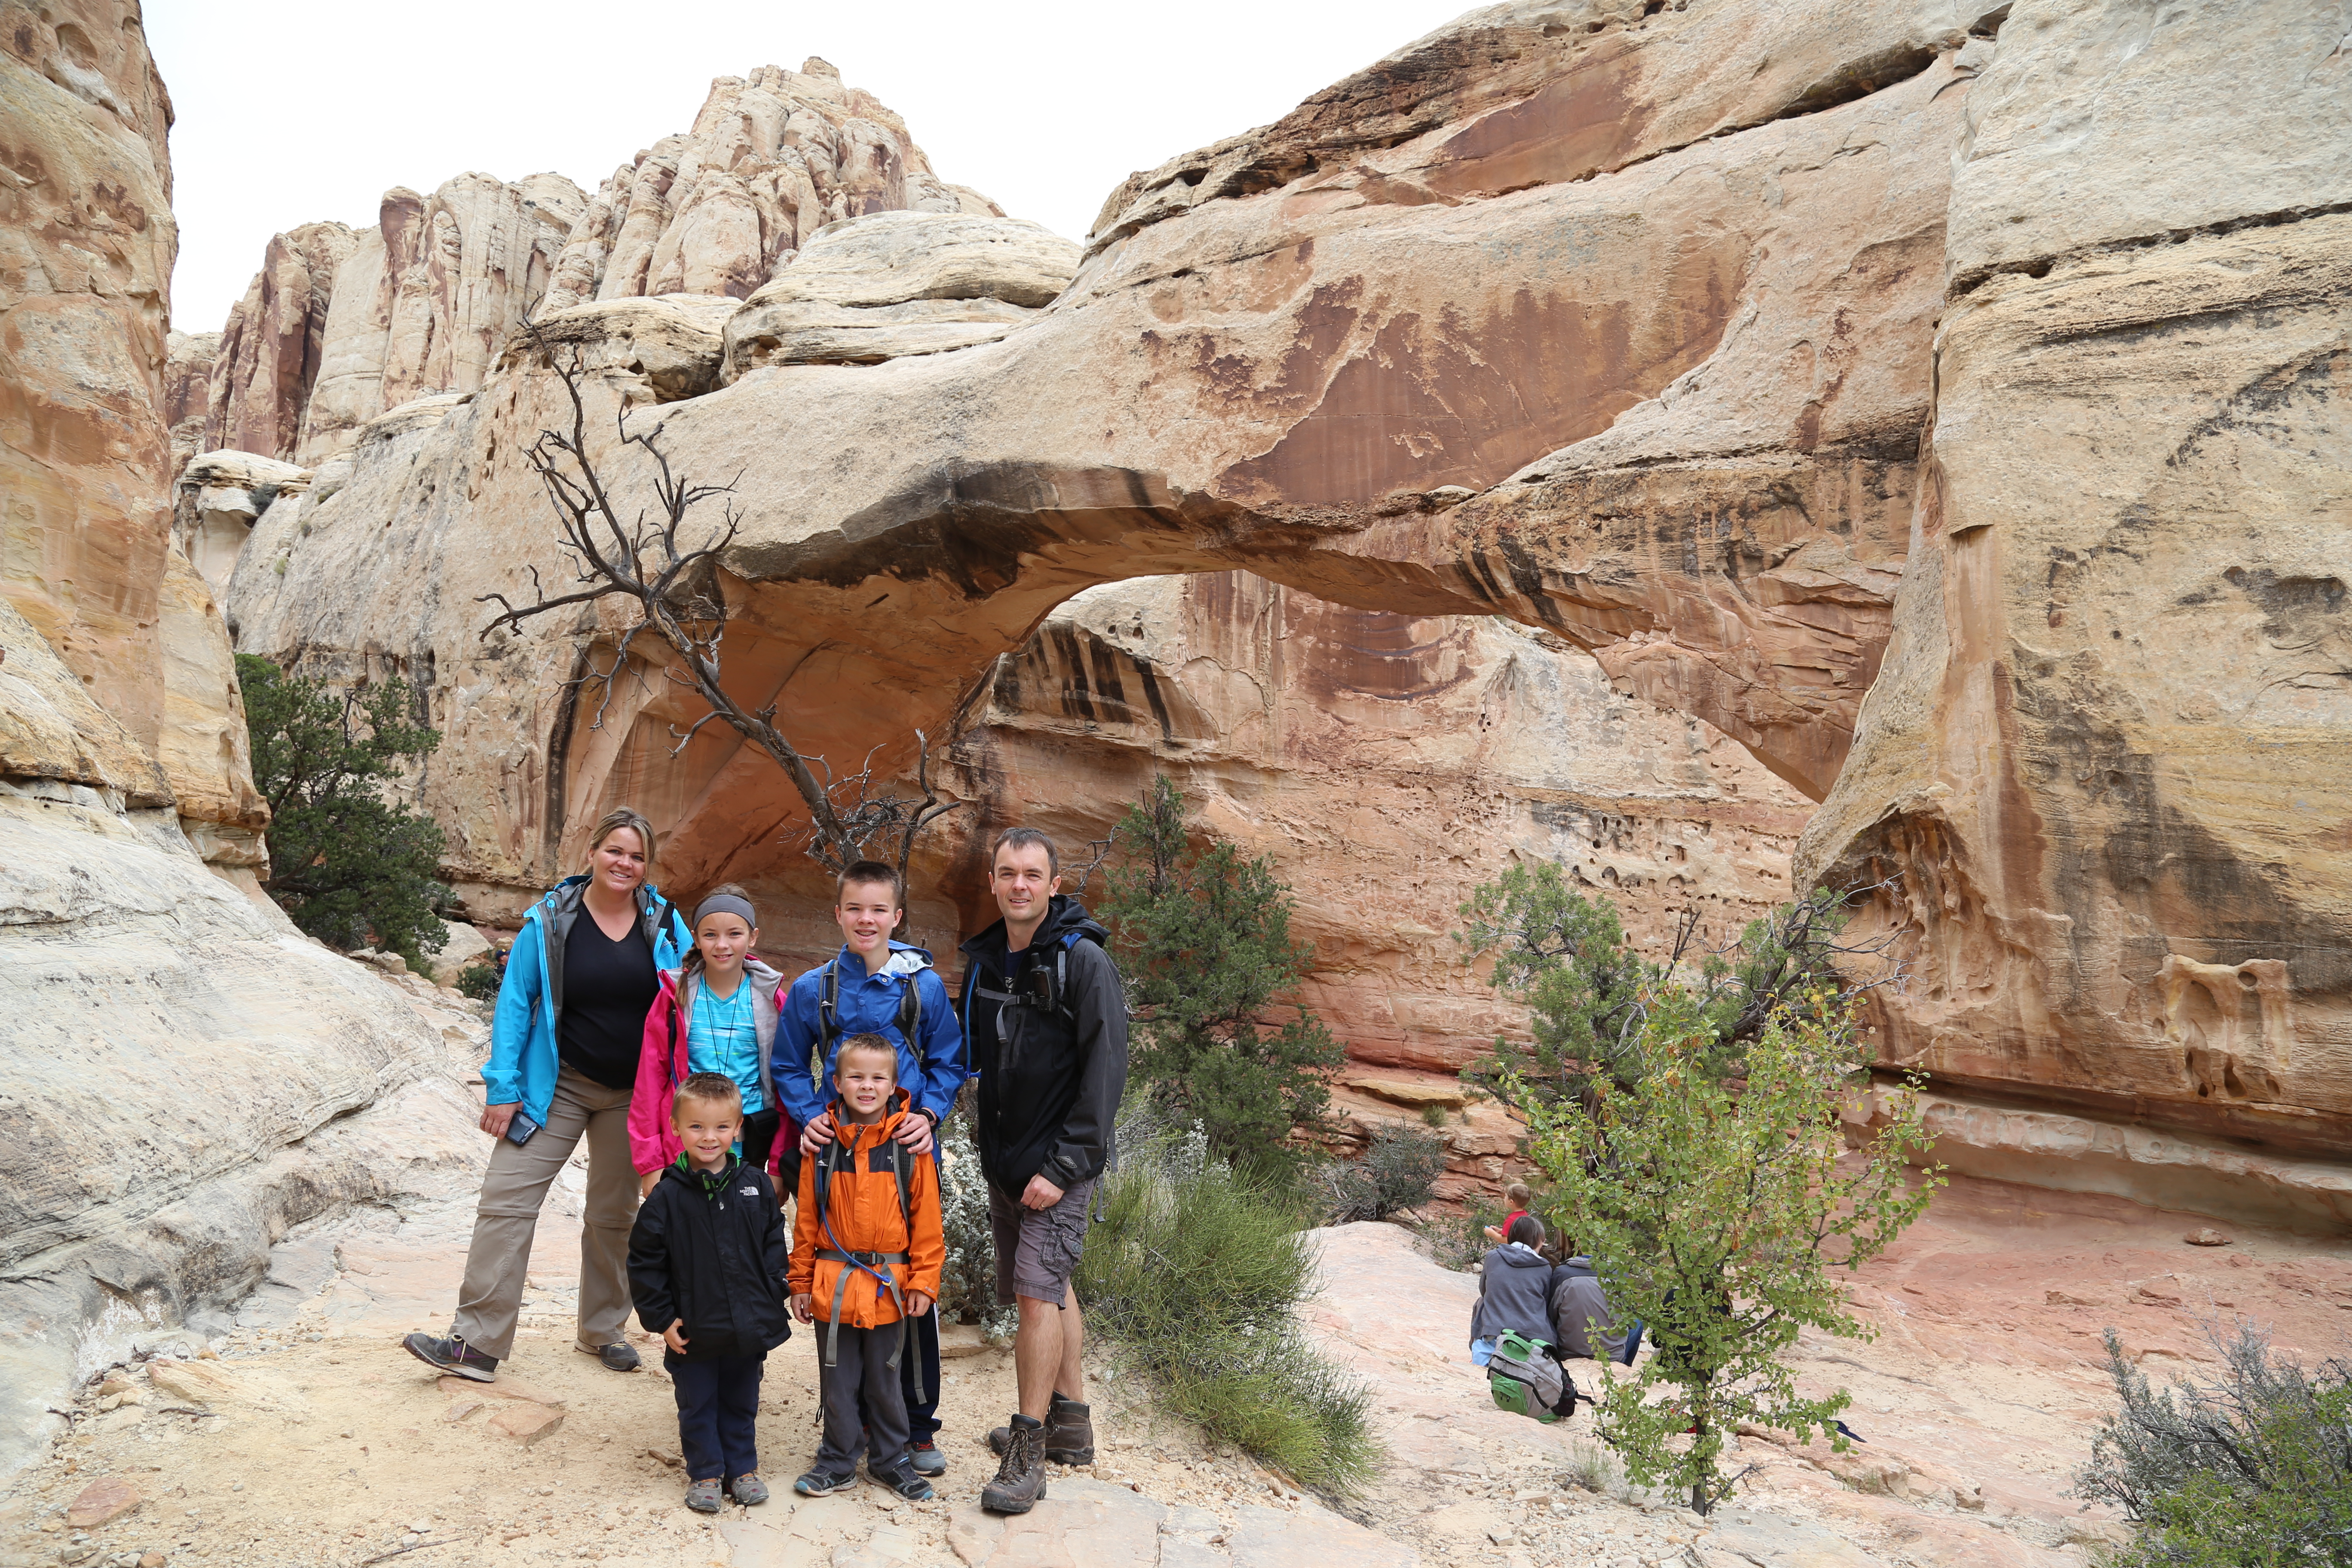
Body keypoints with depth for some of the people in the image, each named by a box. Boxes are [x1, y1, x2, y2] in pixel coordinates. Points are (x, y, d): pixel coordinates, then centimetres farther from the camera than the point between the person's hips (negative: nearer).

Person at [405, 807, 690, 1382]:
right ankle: (478, 1342, -3)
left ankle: (603, 1329, 29)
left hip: (633, 1096, 1)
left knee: (615, 1214, 13)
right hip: (557, 1087, -1)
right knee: (506, 1200, -9)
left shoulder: (664, 924, -2)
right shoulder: (551, 920, -6)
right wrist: (502, 1087, -9)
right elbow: (514, 1004, -4)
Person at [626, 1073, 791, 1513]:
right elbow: (644, 1262, -5)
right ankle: (705, 1474, 29)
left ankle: (743, 1468, 33)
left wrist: (770, 1303, 0)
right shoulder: (667, 1195, -10)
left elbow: (775, 1247, 6)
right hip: (693, 1332, -2)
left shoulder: (756, 1185, -3)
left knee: (741, 1404, 17)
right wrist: (661, 1318, -7)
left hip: (749, 1329, 2)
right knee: (697, 1407, 12)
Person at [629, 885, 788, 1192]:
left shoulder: (769, 1001, 1)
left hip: (751, 1147, 0)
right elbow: (650, 1078, 1)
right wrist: (649, 1163, -4)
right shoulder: (675, 997, 0)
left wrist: (779, 1166, -1)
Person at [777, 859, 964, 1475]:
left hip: (908, 1153, -1)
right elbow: (789, 1067, 10)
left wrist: (928, 1114, -9)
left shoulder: (924, 985, 0)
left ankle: (918, 1424, 18)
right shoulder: (812, 990, 3)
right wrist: (809, 1118, -6)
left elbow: (948, 1063, 7)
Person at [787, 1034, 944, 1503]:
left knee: (884, 1378, 13)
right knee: (838, 1380, 12)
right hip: (833, 1285, 1)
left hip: (890, 1287, -1)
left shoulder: (909, 1144, -5)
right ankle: (838, 1461, 29)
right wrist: (802, 1282, 5)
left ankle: (890, 1459, 30)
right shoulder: (823, 1145, -3)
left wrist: (924, 1280, -4)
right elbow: (807, 1219, 4)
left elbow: (926, 1219, -2)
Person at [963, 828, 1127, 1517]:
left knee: (1038, 1292, -10)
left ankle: (1028, 1451, 1)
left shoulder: (1083, 962, -13)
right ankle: (1070, 1421, 29)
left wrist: (1064, 1166, -19)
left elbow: (1104, 1072, -16)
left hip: (1057, 1162, -7)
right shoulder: (984, 961, 7)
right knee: (1050, 1287, 16)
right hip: (1002, 1160, 7)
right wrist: (984, 1133, 9)